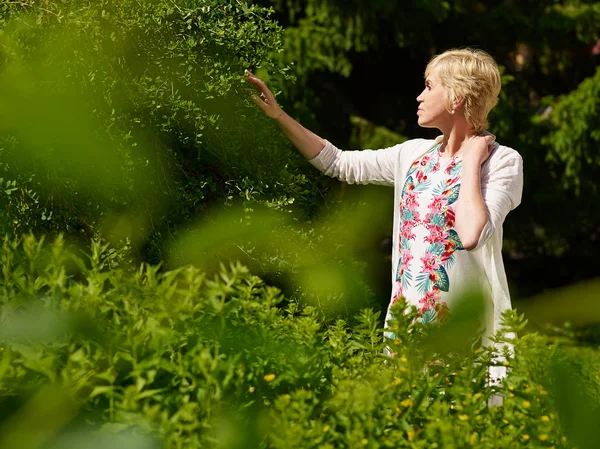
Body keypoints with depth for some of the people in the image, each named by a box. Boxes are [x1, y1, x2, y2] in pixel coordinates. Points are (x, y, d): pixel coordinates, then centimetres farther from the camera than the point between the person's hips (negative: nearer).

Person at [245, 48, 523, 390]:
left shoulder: (502, 162, -9)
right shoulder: (414, 154, 10)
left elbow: (472, 236, -25)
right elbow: (339, 163, 16)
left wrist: (471, 161, -16)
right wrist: (278, 115, 13)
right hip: (407, 321, 6)